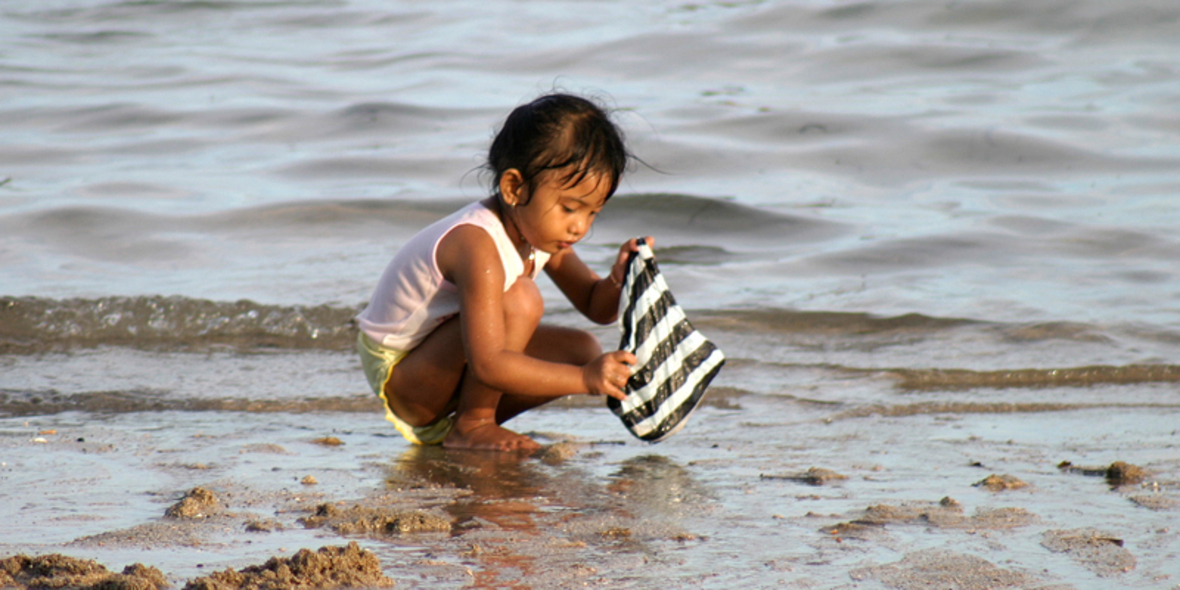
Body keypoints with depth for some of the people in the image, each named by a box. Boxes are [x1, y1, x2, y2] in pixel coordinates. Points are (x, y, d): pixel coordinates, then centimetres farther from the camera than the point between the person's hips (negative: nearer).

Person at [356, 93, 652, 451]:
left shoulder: (539, 230, -2)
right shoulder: (478, 247, -31)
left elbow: (596, 306, 8)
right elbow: (488, 364, -38)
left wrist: (618, 281, -16)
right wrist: (584, 379, -43)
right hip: (400, 378, -9)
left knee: (584, 349, 0)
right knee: (519, 299, -28)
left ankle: (472, 418, 3)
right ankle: (471, 426, -16)